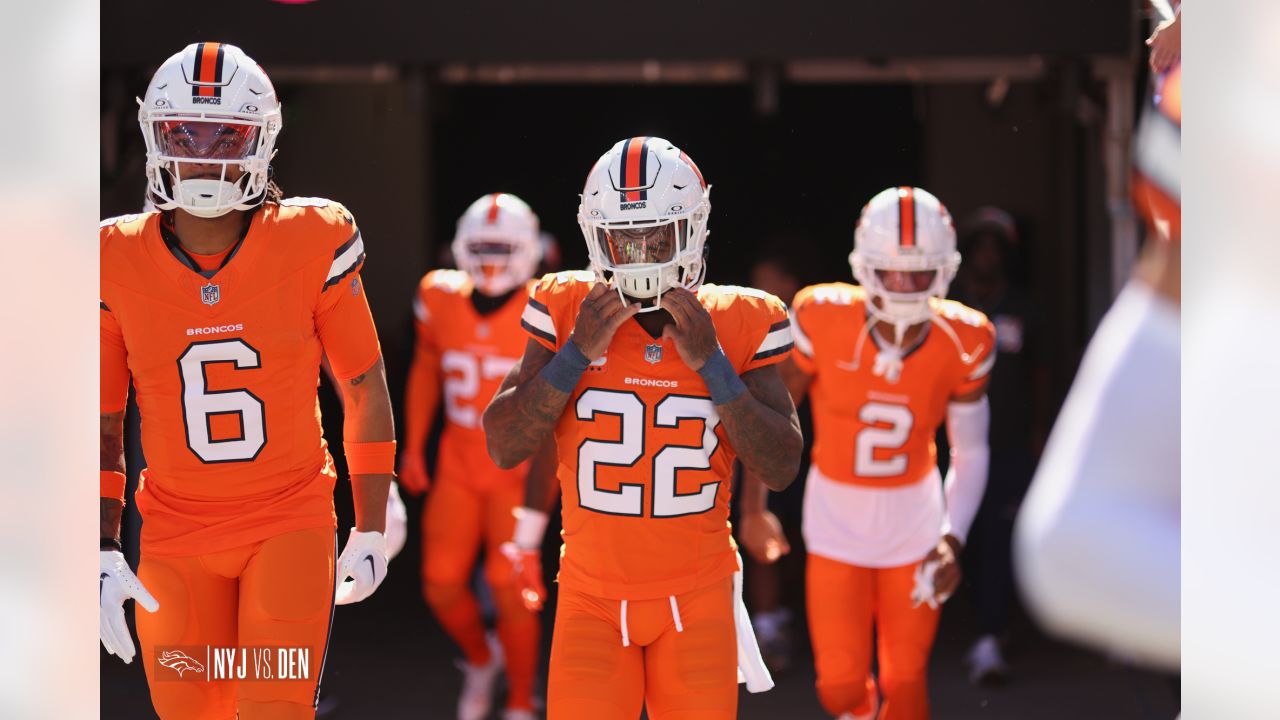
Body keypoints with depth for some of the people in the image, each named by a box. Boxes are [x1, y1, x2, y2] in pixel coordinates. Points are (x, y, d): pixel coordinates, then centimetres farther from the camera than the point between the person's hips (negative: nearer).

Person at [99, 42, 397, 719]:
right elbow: (103, 422, 5)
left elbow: (365, 388, 3)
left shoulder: (311, 244, -8)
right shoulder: (119, 263, -4)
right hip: (176, 532, 2)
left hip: (290, 523, -2)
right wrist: (103, 555, -2)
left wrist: (371, 531, 3)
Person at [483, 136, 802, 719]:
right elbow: (503, 448, -5)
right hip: (593, 598, 0)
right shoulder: (568, 311, -2)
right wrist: (577, 352, -15)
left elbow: (781, 469, -6)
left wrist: (710, 362, -15)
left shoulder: (737, 325, -3)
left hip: (695, 599, 0)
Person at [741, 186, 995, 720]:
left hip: (914, 520, 1)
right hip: (836, 520, -1)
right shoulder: (825, 321, -21)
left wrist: (953, 540, -17)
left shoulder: (962, 344, -16)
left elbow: (971, 453, -5)